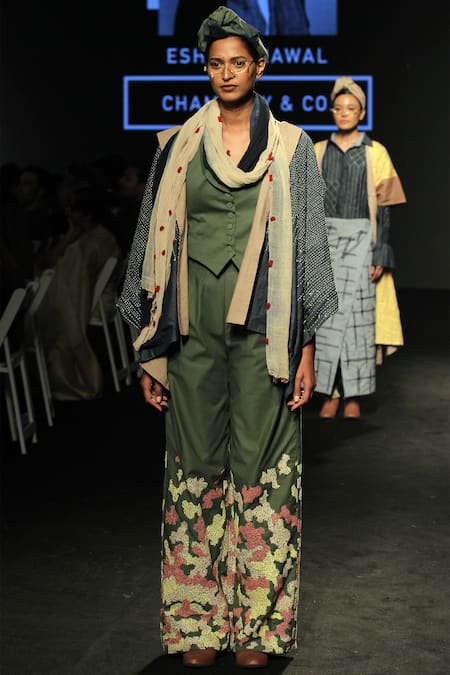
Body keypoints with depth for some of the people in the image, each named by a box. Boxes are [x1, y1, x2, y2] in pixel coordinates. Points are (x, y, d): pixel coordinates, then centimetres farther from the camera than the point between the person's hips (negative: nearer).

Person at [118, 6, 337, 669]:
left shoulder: (291, 147, 5)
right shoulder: (177, 147, 9)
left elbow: (310, 246, 4)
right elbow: (156, 245, 10)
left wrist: (306, 346, -3)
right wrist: (152, 348, 6)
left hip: (262, 326, -1)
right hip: (194, 325, 2)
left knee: (259, 465, -1)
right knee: (196, 464, 3)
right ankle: (198, 620, 12)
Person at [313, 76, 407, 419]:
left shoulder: (375, 153, 1)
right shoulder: (318, 152, 8)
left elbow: (383, 208, -1)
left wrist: (381, 255, -8)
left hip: (361, 238, -2)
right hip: (326, 237, 2)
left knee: (357, 313, -4)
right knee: (328, 313, -1)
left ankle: (354, 395, 3)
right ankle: (331, 393, 4)